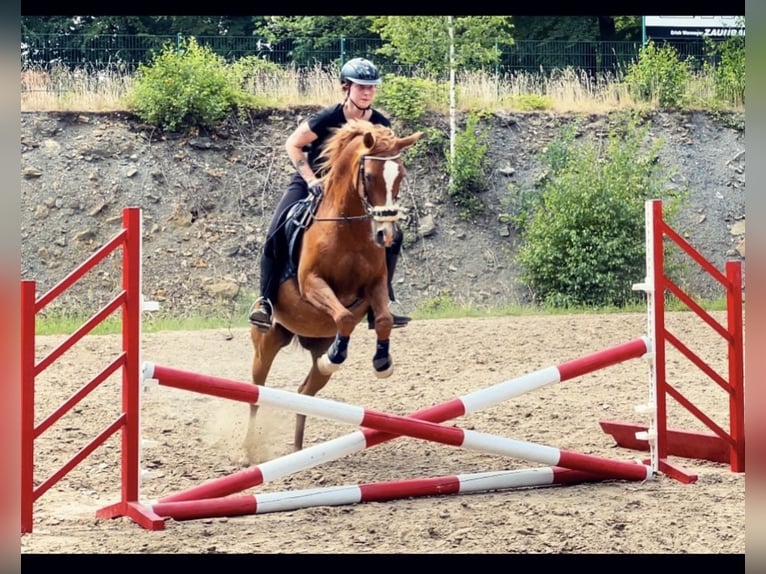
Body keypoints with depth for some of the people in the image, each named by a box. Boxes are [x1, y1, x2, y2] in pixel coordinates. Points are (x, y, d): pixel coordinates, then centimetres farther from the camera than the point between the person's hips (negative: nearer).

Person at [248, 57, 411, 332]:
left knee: (391, 235, -8)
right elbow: (292, 145, -13)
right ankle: (266, 301, -9)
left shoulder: (381, 125, -12)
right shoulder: (328, 117, -24)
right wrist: (311, 180, -20)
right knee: (277, 234, -24)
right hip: (311, 183, -4)